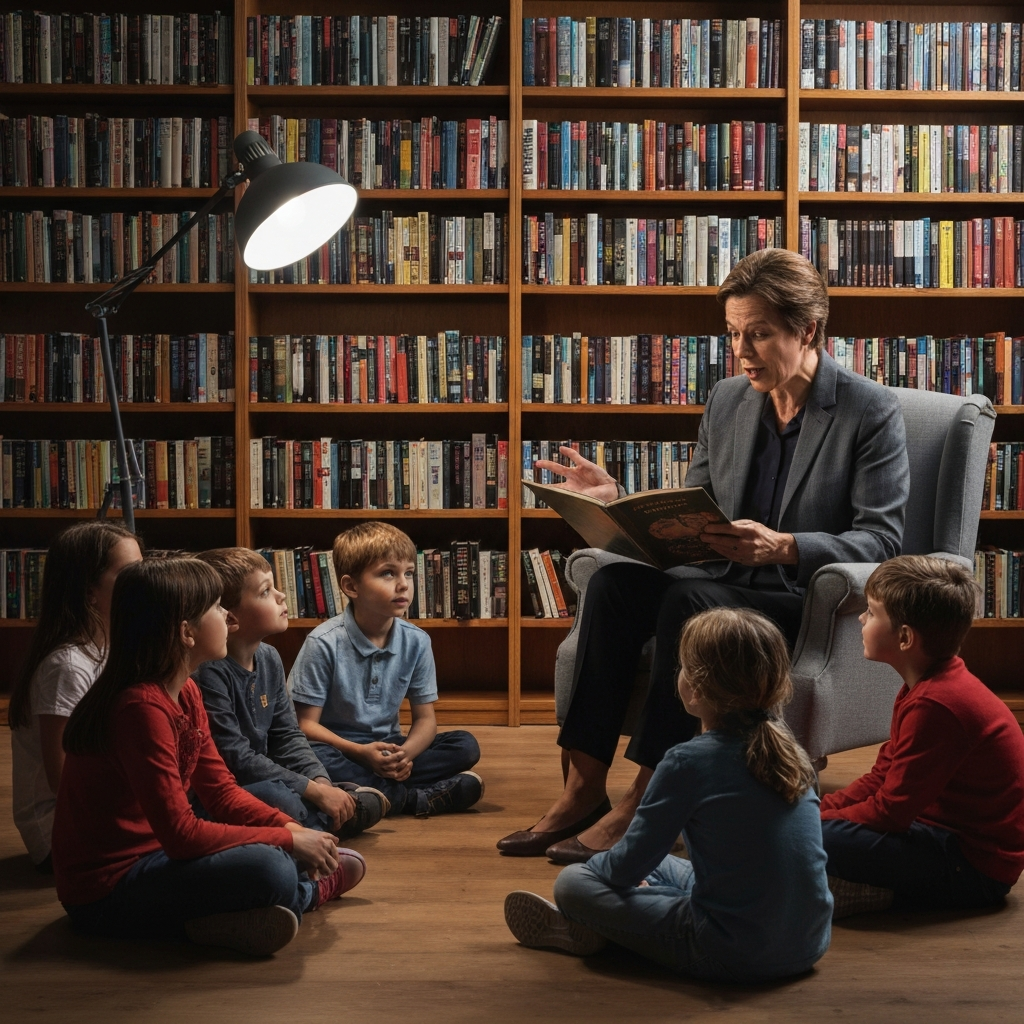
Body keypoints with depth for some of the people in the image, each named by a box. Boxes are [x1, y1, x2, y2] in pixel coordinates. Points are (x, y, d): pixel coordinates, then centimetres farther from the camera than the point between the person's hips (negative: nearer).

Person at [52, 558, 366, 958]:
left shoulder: (185, 693, 5)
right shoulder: (142, 707, -25)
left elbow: (222, 791, 7)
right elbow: (181, 834, -27)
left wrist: (291, 828, -8)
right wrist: (288, 841, -20)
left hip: (151, 855, 10)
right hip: (105, 892, -10)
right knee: (268, 871, -24)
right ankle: (315, 888, 5)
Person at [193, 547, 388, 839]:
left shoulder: (269, 659, 4)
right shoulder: (209, 672, -23)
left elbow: (287, 736, 8)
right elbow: (236, 759, -24)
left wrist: (323, 783, -9)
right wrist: (314, 790, -21)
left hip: (263, 782, 7)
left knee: (366, 804, -2)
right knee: (280, 800, -36)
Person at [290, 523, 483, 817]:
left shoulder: (416, 641, -1)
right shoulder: (324, 643, -13)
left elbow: (425, 718, 2)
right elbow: (306, 723, -12)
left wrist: (406, 753, -21)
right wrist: (360, 752, -27)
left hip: (387, 750, 4)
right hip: (338, 749, -4)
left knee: (465, 746, -12)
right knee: (311, 757, -37)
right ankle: (415, 798, -26)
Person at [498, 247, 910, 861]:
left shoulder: (873, 412, -7)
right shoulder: (726, 401, 10)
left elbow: (882, 540, -13)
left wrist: (783, 547, -29)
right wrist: (617, 499, -4)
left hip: (820, 604, -6)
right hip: (729, 582, 6)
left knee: (687, 600, -33)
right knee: (616, 581, -22)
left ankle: (643, 804, -27)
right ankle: (583, 787, -23)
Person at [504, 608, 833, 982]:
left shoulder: (688, 762, -17)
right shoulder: (789, 750, 3)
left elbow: (629, 865, -8)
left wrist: (596, 864, 15)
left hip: (732, 956, -7)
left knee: (571, 883, 5)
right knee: (657, 868, 26)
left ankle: (572, 929, 30)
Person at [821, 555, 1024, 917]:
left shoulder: (936, 704, -25)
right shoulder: (927, 687, 9)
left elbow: (890, 813, -23)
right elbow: (882, 779, 12)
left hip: (975, 866, -11)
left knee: (819, 840, -27)